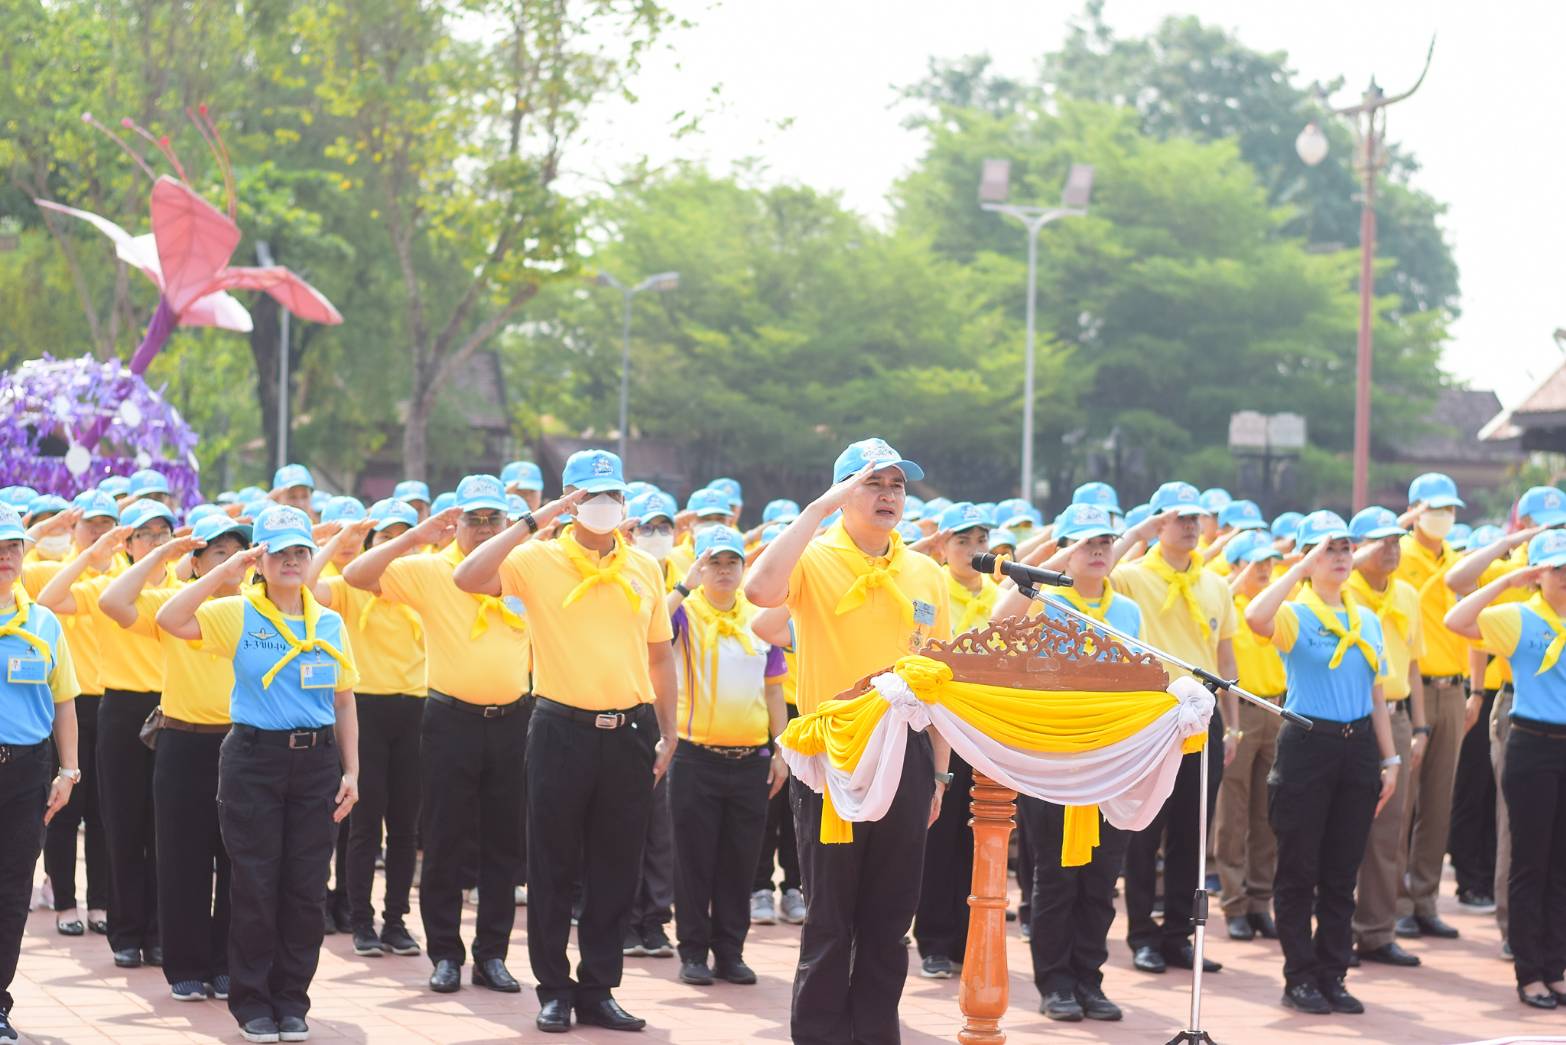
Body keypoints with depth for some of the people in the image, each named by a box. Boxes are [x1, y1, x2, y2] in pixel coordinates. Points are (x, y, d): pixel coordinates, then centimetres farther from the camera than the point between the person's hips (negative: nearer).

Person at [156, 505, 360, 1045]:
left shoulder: (330, 624, 8)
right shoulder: (237, 615, -2)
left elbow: (343, 702, 13)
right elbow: (169, 619, -17)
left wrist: (351, 771, 7)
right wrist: (225, 571, -17)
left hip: (316, 760, 3)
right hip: (254, 757, -3)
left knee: (306, 887, 5)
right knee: (256, 884, 0)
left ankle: (292, 1000, 16)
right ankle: (252, 1001, 11)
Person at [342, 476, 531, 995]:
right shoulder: (428, 570, -1)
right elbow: (357, 576, -11)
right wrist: (414, 537, -17)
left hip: (511, 720, 2)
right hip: (452, 719, -2)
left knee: (504, 845, 7)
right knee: (445, 844, 2)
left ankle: (493, 953, 15)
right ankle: (445, 954, 11)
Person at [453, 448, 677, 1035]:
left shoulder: (645, 569, 8)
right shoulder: (538, 561, -3)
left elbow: (660, 656, 14)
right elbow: (467, 579, -19)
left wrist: (668, 734, 9)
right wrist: (535, 521, -18)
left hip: (630, 732, 3)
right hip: (563, 729, -3)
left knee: (616, 869, 8)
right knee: (554, 866, 4)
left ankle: (598, 990, 18)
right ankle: (554, 990, 14)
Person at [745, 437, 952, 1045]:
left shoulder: (925, 575, 9)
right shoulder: (815, 561, -4)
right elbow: (760, 589, -27)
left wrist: (938, 770, 9)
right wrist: (821, 509, -22)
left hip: (905, 754, 4)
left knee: (890, 914, 9)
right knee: (830, 915, 1)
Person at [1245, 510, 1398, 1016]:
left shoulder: (1367, 621, 12)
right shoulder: (1294, 615, -5)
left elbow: (1375, 696, 16)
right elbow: (1255, 618, -30)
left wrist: (1390, 759, 11)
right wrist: (1303, 568, -23)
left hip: (1357, 747, 5)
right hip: (1307, 746, -5)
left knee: (1342, 872, 7)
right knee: (1299, 871, 0)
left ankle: (1332, 975, 14)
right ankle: (1300, 978, 7)